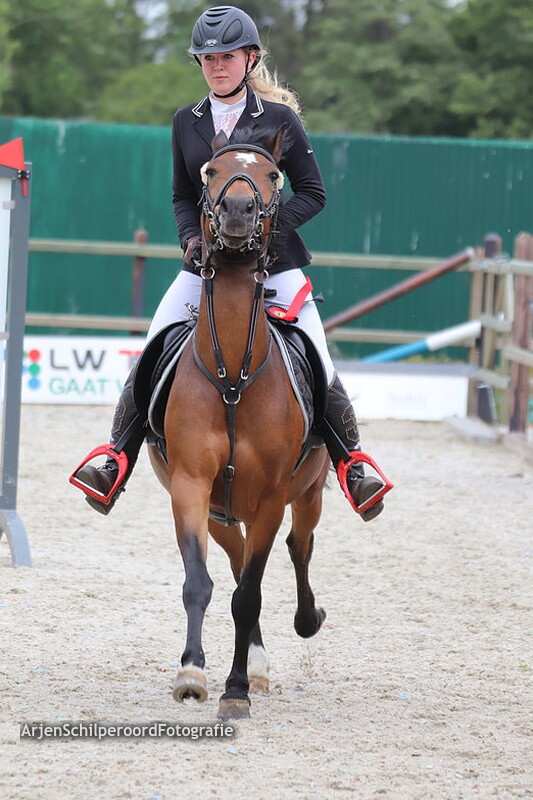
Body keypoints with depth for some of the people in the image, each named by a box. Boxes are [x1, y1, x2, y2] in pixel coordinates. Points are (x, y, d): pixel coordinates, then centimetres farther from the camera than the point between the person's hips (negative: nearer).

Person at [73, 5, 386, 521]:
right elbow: (182, 196, 14)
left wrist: (269, 225, -15)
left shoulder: (279, 118, -2)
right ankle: (115, 463, -2)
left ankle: (354, 467, 3)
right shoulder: (187, 122, 7)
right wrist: (191, 237, -5)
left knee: (318, 367, -10)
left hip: (273, 261, -3)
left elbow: (312, 192, 0)